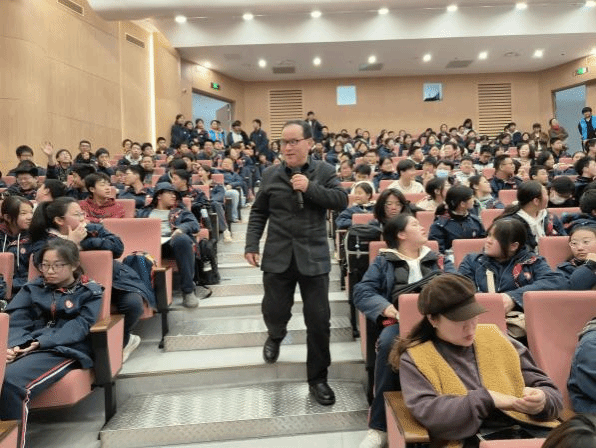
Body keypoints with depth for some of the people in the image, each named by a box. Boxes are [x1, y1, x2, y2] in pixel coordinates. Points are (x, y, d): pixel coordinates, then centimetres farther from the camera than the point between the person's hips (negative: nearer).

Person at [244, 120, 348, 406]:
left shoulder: (324, 171, 2)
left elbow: (342, 201, -9)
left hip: (313, 256, -1)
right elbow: (258, 213, 8)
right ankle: (275, 337, 49)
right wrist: (251, 245, -1)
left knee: (318, 320, 2)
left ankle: (317, 378, 21)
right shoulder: (270, 175, 5)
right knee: (274, 312, 10)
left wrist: (310, 187, -18)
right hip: (278, 256, 2)